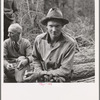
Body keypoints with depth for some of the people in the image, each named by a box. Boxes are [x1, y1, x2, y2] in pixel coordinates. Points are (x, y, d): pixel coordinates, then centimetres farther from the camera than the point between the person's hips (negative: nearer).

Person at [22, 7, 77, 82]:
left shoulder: (70, 43, -15)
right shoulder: (39, 39, -3)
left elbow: (65, 70, -14)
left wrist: (42, 74, -17)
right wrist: (38, 72, -7)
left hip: (59, 80, -4)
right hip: (41, 79, 5)